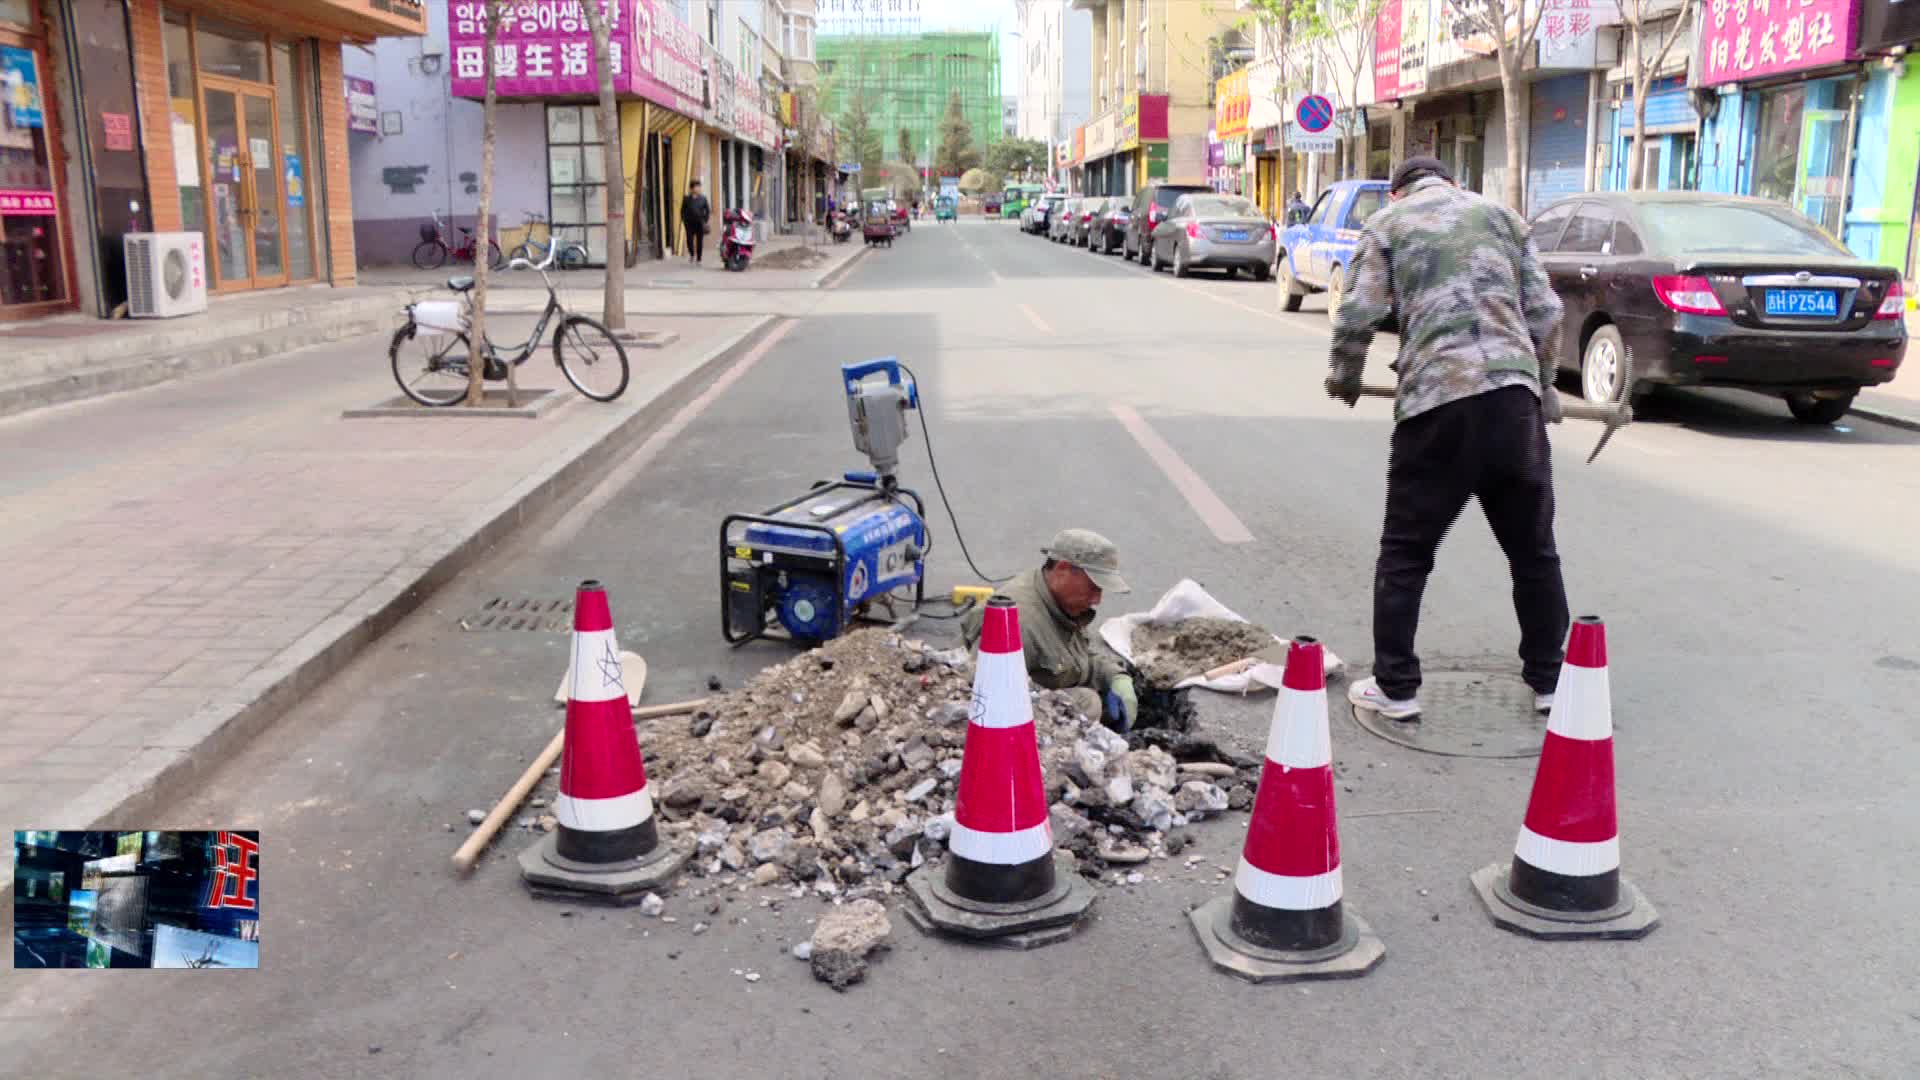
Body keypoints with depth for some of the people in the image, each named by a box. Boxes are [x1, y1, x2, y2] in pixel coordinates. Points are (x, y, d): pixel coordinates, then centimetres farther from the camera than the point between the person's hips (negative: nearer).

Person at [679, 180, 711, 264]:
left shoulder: (703, 198, 5)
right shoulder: (686, 199, 3)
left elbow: (708, 210, 8)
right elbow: (682, 210, 7)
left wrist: (706, 221, -1)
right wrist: (683, 220, -1)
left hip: (700, 223, 0)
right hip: (689, 223, 0)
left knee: (700, 241, 1)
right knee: (689, 240, -5)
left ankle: (699, 259, 10)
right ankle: (691, 254, 21)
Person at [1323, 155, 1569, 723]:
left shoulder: (1386, 222, 12)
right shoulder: (1502, 215, 21)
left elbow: (1357, 315, 1)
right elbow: (1545, 313, 13)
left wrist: (1344, 379, 18)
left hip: (1435, 398, -3)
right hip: (1515, 393, 3)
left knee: (1405, 551, 8)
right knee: (1533, 549, 15)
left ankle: (1395, 687, 12)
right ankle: (1548, 681, 26)